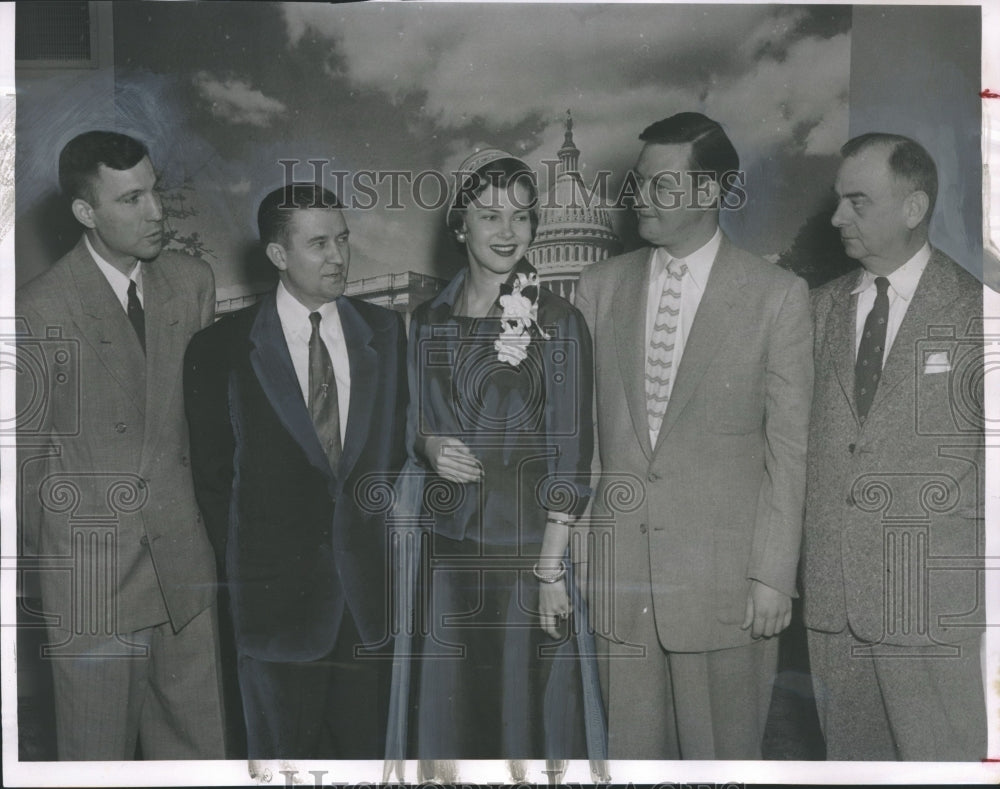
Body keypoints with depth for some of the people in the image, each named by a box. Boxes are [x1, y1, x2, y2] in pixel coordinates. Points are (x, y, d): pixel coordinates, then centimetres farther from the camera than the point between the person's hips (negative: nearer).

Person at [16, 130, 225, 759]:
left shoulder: (193, 282, 1)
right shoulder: (40, 312, -13)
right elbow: (25, 452, -4)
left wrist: (194, 506, 12)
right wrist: (49, 548, 5)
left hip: (183, 559, 4)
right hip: (89, 571, -4)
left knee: (197, 743, 15)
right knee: (99, 753, 12)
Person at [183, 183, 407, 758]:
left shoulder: (386, 332, 3)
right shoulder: (222, 349, -5)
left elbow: (400, 443, 8)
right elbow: (213, 477, 1)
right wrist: (245, 566, 0)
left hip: (371, 587, 2)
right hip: (279, 594, -2)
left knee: (368, 745, 13)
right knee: (283, 753, 14)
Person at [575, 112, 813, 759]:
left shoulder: (777, 295, -3)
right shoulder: (602, 284, 7)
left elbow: (788, 447, -4)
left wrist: (774, 576, -7)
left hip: (722, 577, -3)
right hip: (618, 568, 3)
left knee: (722, 753, 9)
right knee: (629, 753, 13)